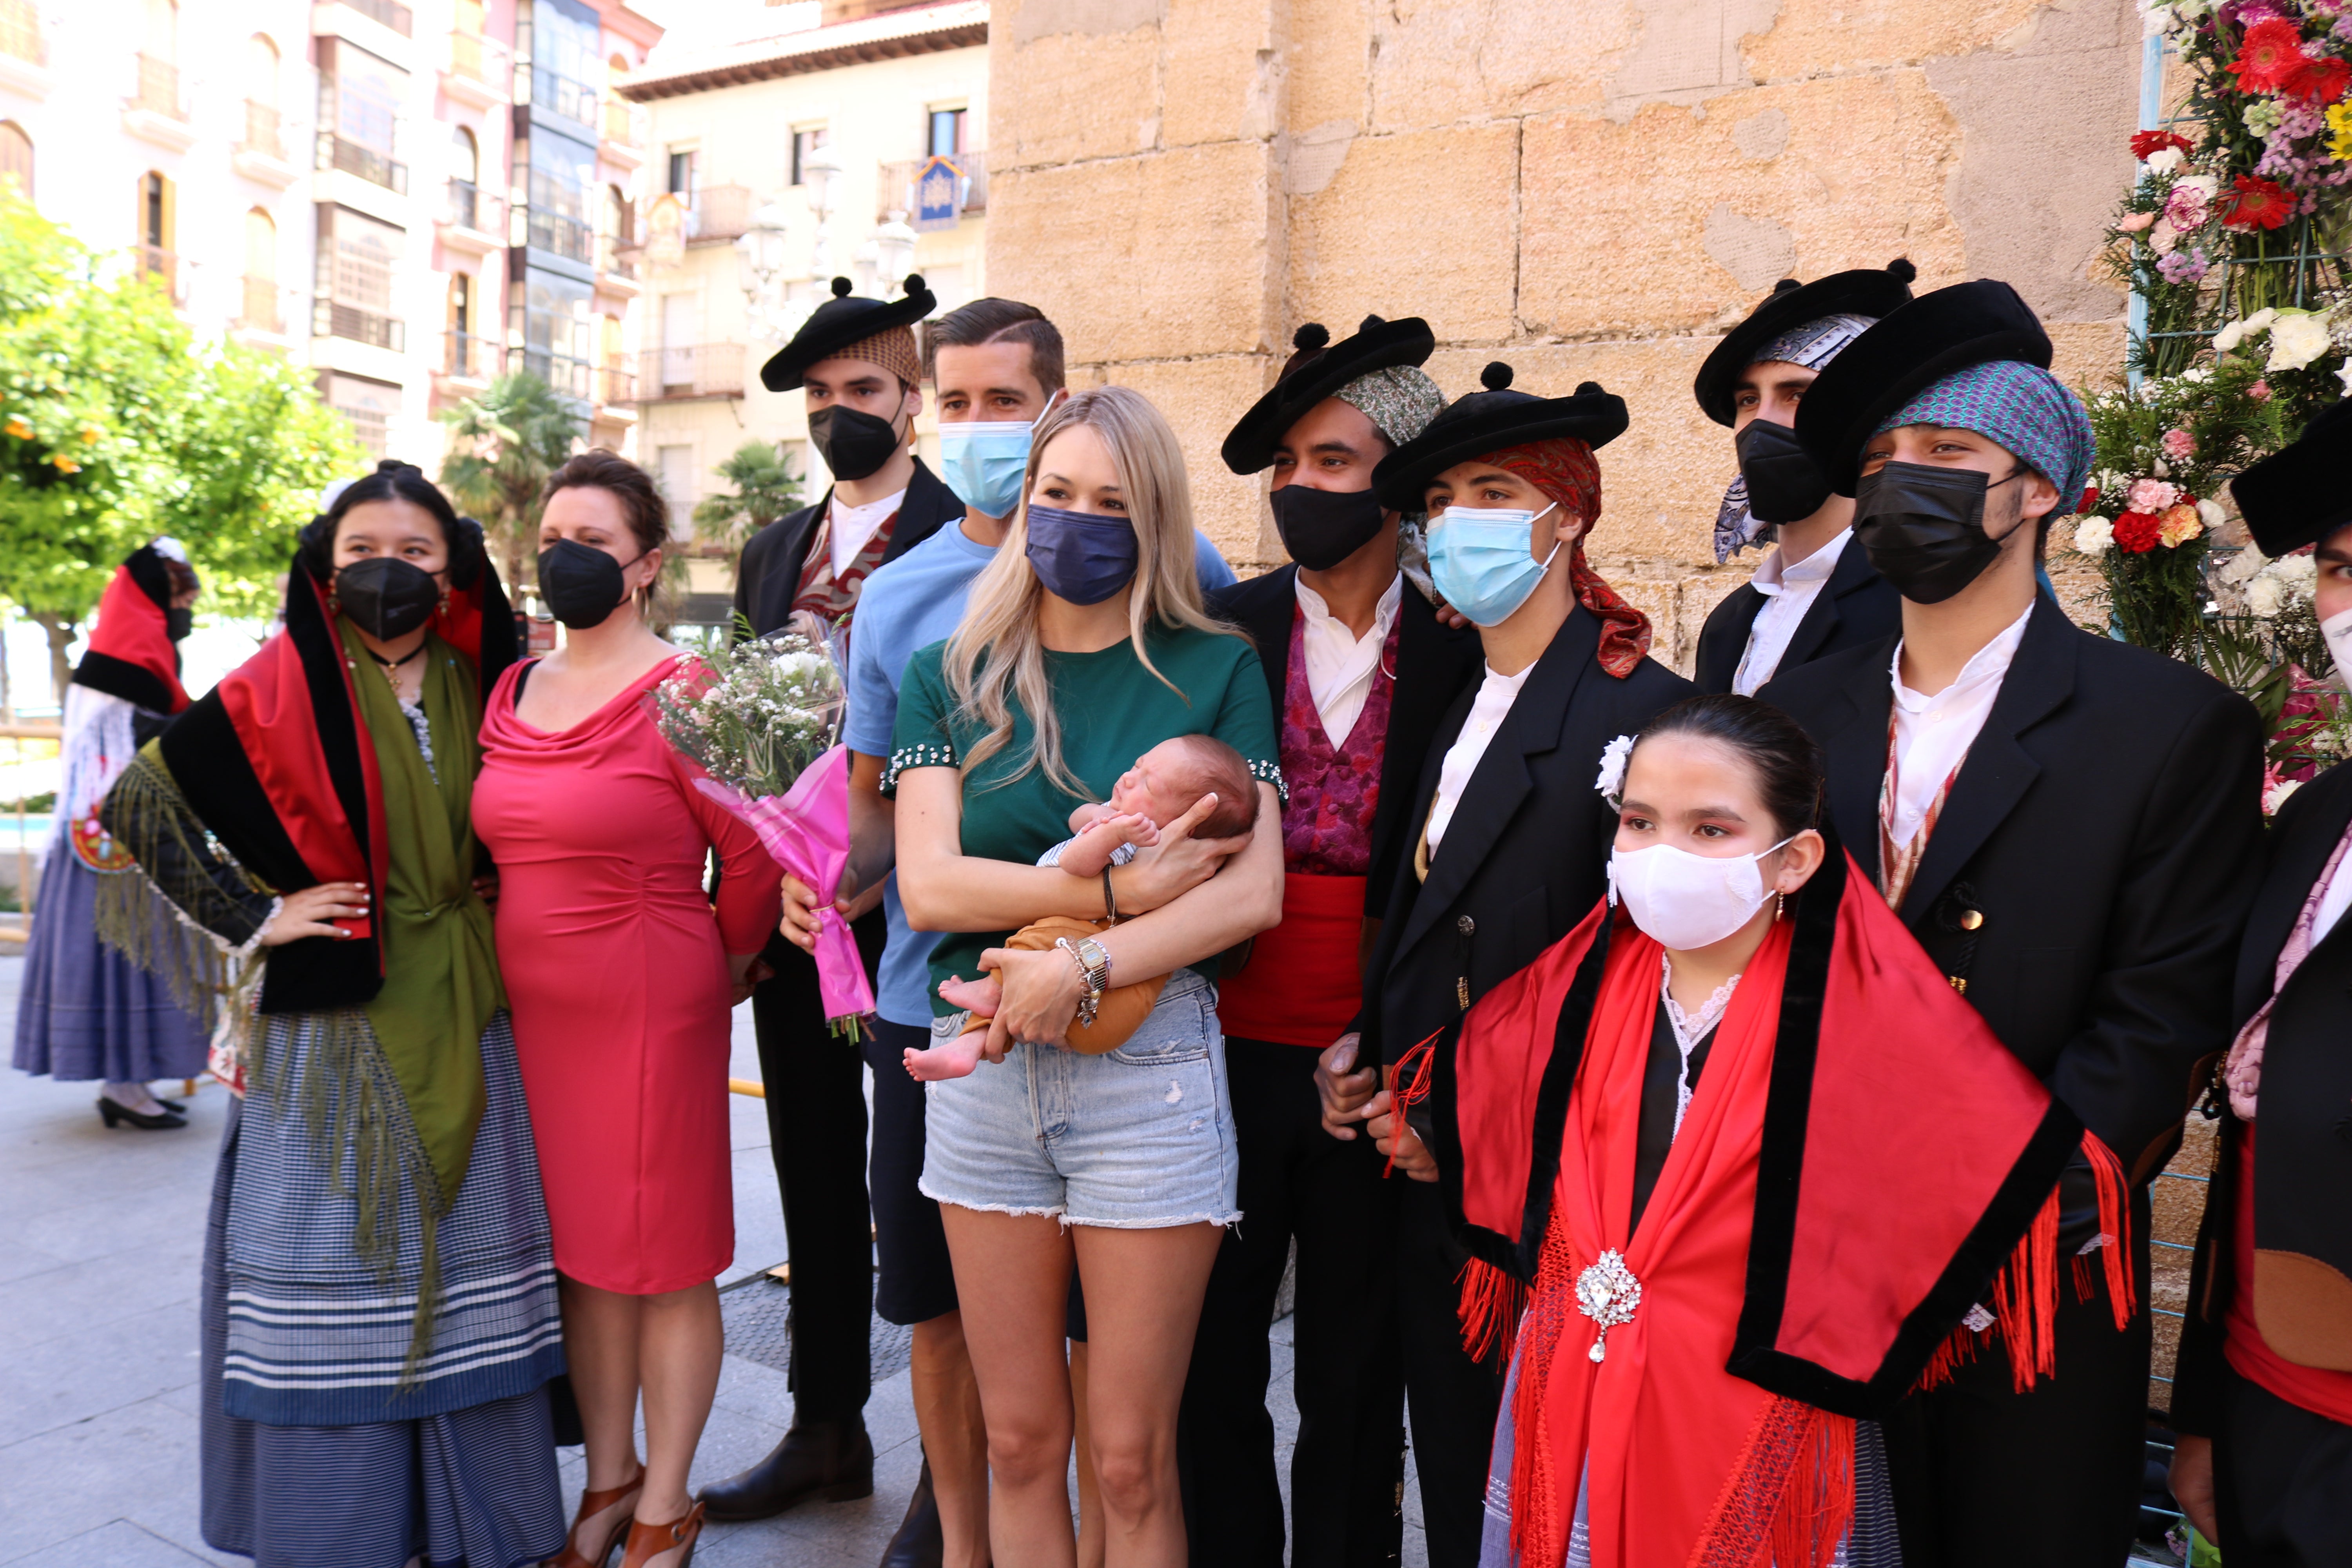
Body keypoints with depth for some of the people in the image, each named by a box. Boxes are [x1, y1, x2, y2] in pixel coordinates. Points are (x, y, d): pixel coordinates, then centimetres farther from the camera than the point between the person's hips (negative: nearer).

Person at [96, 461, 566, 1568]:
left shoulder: (478, 683, 6)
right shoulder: (282, 689, -5)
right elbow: (139, 805, -5)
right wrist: (254, 920, -8)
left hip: (461, 1018, 4)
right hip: (331, 1019, -3)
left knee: (465, 1250, 10)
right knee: (337, 1256, 4)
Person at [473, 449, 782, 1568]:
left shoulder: (682, 697, -14)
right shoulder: (509, 692, 8)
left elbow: (754, 858, -10)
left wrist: (721, 970, 3)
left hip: (652, 1013, -6)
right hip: (534, 1010, 7)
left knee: (666, 1262, 6)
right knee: (581, 1251, 16)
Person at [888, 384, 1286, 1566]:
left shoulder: (1216, 670, 2)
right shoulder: (949, 677, 7)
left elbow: (1253, 895, -8)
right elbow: (928, 882, -5)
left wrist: (1082, 964, -18)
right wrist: (1115, 890, -14)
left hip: (1150, 1069, -2)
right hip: (983, 1069, 3)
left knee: (1131, 1458, 7)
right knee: (1019, 1441, 14)